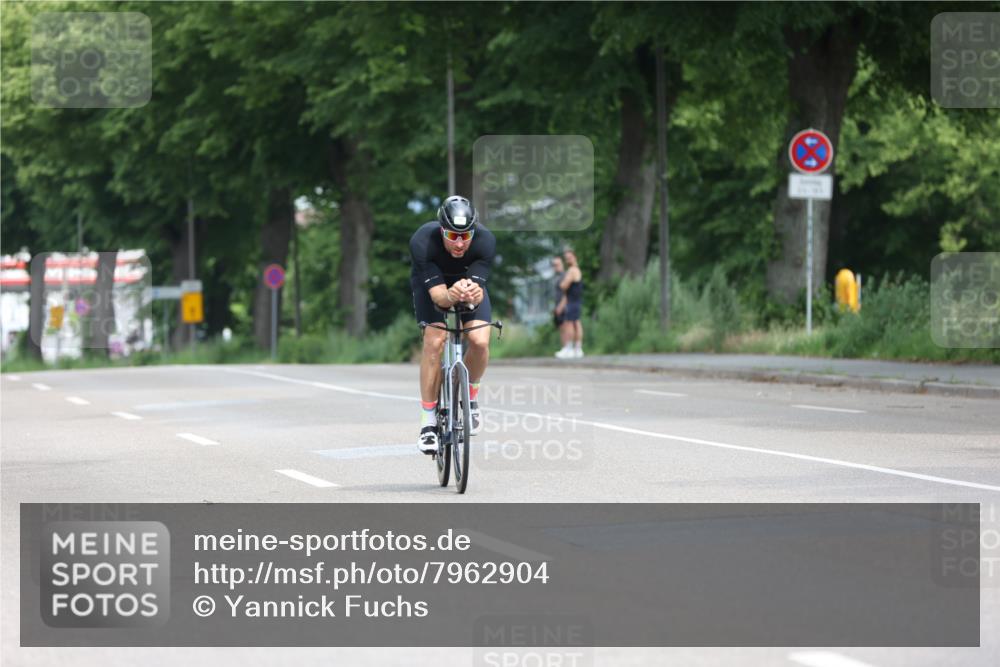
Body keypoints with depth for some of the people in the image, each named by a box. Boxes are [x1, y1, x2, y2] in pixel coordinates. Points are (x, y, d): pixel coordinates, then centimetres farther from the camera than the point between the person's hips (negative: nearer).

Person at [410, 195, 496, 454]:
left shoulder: (485, 241, -34)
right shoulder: (422, 241, -37)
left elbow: (478, 288, -37)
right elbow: (436, 292, -40)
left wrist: (473, 294, -62)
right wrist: (451, 296, -63)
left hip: (470, 281, 1)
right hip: (431, 285, -1)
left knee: (480, 341, -21)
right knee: (435, 341, -24)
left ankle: (471, 396, 9)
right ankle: (428, 421, -13)